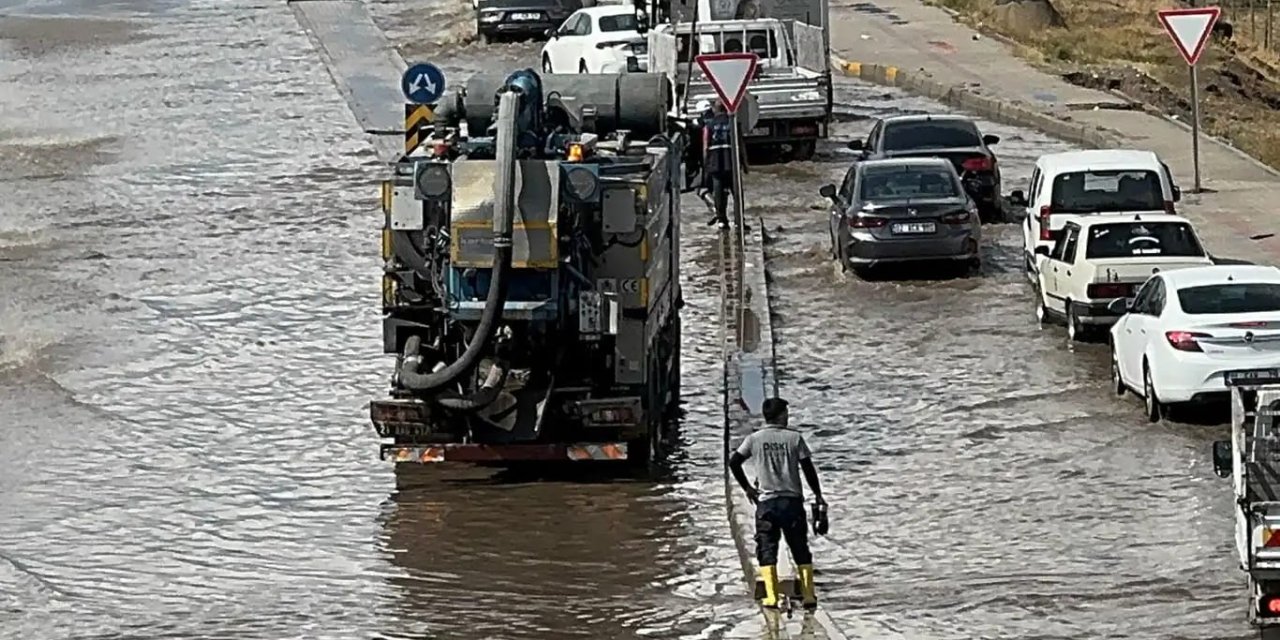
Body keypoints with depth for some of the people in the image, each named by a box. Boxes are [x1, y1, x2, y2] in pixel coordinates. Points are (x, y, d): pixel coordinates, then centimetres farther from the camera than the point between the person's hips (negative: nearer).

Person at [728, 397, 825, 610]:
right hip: (793, 500, 0)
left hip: (766, 502, 0)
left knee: (767, 550, 3)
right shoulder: (794, 438, 0)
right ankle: (809, 596, 5)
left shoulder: (754, 439, 2)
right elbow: (808, 468, 1)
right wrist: (818, 495, 11)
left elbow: (733, 461, -6)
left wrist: (747, 487, 3)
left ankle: (771, 597, -9)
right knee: (800, 549, 8)